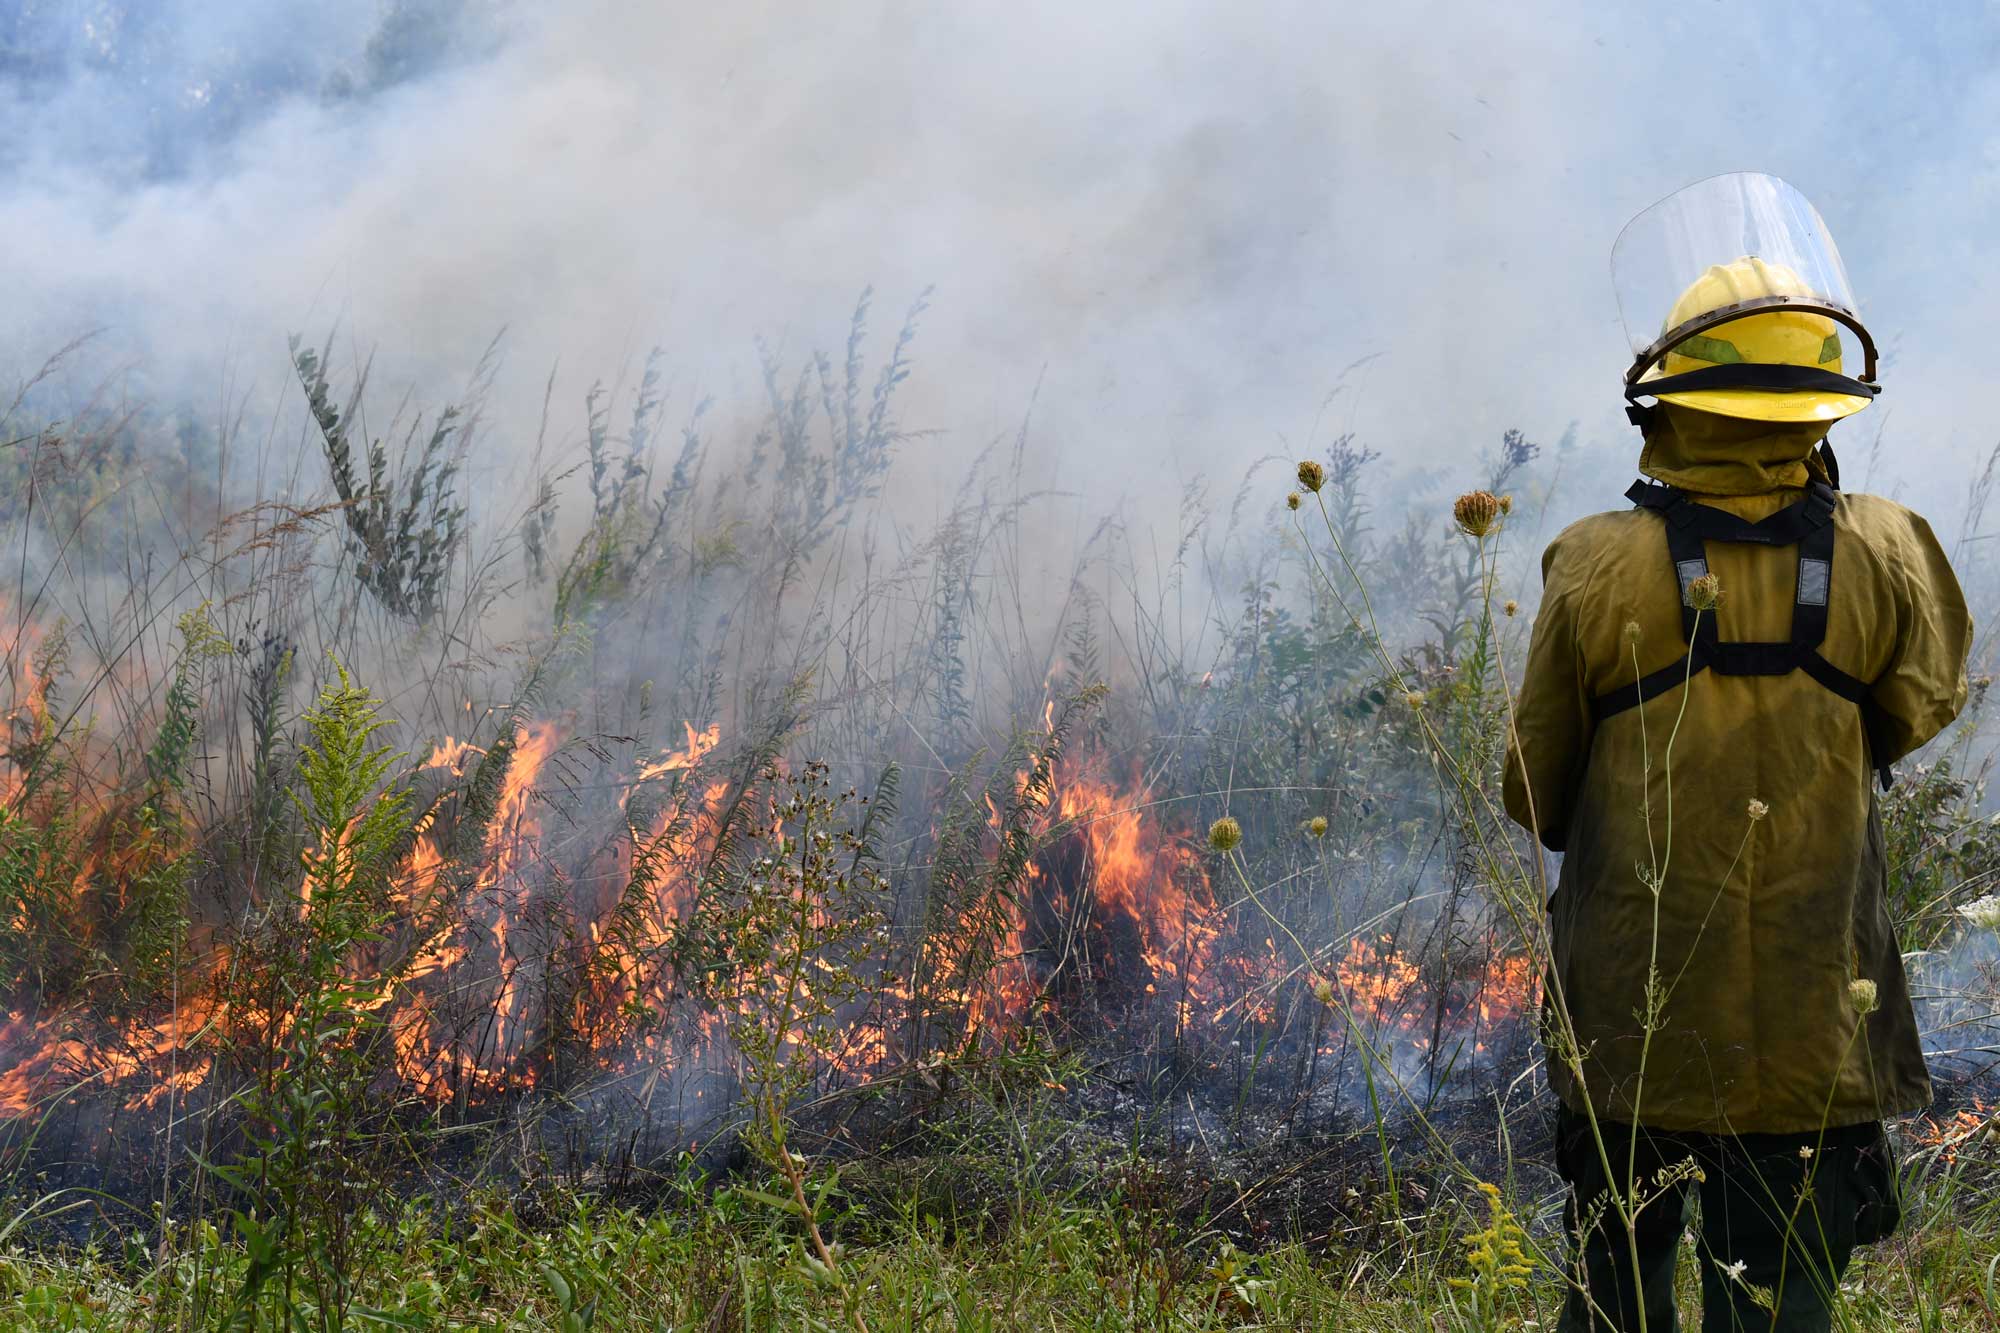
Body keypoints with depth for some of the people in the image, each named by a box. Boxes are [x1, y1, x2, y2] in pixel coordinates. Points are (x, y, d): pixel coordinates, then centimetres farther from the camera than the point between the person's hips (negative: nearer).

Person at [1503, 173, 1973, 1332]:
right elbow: (1923, 713, 10)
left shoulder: (1600, 569, -12)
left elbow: (1535, 797, -1)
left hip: (1631, 1028, 0)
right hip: (1813, 1033, 0)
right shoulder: (1881, 561, -11)